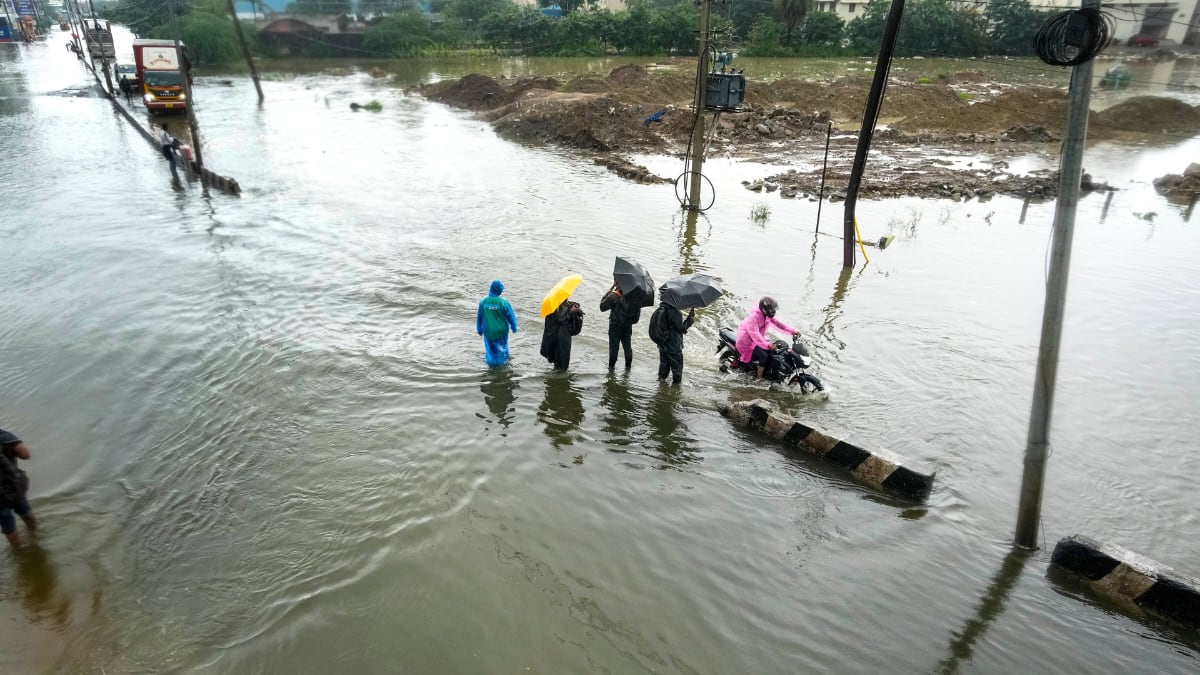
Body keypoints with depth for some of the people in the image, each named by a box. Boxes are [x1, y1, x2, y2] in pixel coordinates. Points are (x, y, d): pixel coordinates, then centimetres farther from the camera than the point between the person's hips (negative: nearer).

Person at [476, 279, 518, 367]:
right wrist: (514, 327, 5)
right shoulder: (503, 302, -23)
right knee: (501, 345, 24)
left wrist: (479, 329, 11)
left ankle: (492, 361, 37)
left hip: (488, 330, 1)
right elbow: (511, 316, -13)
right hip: (501, 330, -1)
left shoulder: (483, 302, -16)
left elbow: (479, 317, -4)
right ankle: (502, 360, 41)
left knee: (490, 346, 23)